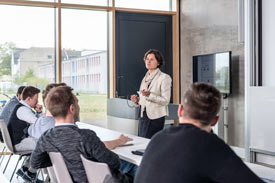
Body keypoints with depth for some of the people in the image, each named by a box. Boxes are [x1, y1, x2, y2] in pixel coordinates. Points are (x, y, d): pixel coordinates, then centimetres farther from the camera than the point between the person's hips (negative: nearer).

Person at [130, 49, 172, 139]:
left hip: (155, 118, -7)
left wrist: (149, 95, -24)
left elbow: (165, 101, -14)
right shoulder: (145, 78, 15)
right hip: (143, 116, 7)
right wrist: (137, 100, 4)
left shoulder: (164, 77, -7)